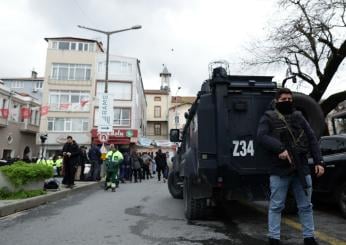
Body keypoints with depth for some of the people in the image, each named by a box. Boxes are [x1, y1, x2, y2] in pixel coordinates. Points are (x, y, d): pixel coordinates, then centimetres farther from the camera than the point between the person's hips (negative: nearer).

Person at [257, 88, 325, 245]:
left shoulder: (298, 116, 14)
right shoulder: (269, 117, 1)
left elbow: (312, 139, 12)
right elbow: (261, 136, -14)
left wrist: (318, 161, 3)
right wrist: (280, 148, -27)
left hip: (302, 168, 5)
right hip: (279, 169, -4)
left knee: (305, 206, 14)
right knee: (276, 206, 3)